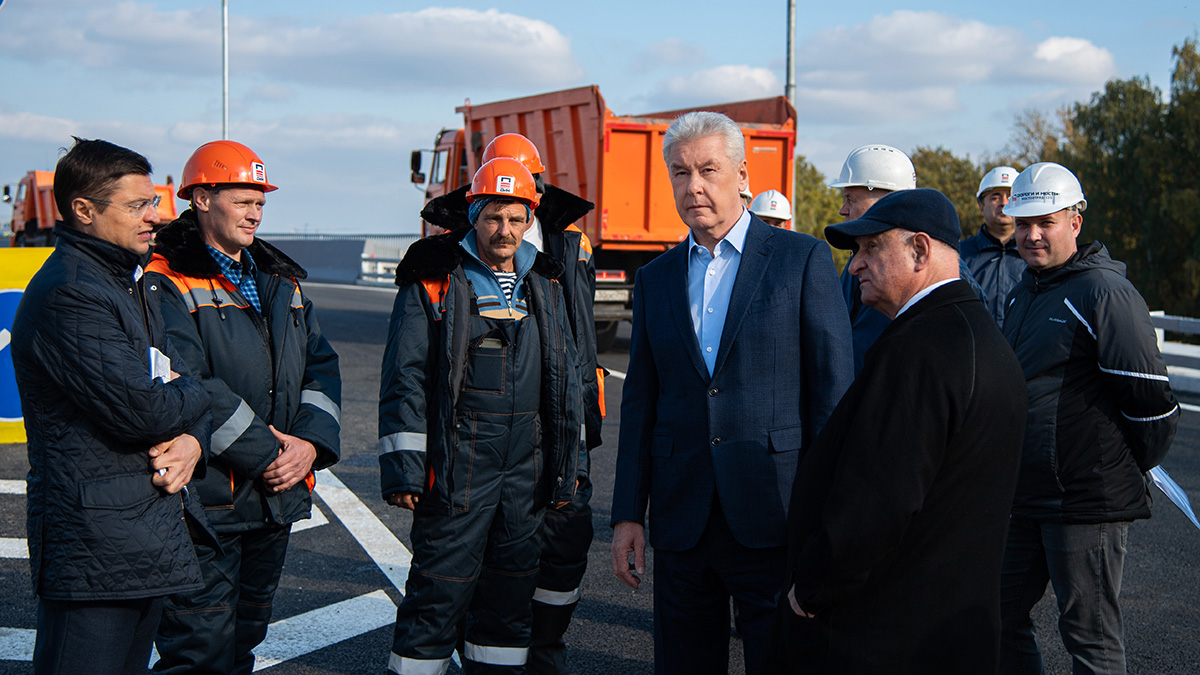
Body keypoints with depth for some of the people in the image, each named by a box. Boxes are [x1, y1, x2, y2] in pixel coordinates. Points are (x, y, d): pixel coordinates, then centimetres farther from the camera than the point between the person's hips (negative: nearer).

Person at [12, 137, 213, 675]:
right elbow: (140, 410, -23)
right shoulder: (69, 295, -16)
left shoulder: (130, 285, 17)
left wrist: (192, 439, -5)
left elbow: (177, 384, 17)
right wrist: (192, 396, -1)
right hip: (94, 544, -10)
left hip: (149, 541, 10)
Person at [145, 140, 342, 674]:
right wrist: (263, 453, -18)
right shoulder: (168, 284, -9)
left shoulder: (281, 282, 15)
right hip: (206, 497, -7)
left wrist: (311, 442, -6)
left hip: (279, 493, 7)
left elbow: (321, 366, 11)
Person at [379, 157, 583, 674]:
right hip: (458, 469, -5)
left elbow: (565, 378, 18)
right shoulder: (434, 282, -2)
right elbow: (405, 378, -5)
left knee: (510, 589, 13)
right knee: (440, 592, -2)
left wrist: (567, 465, 14)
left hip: (527, 470, 5)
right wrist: (402, 467, -12)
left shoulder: (544, 286, 13)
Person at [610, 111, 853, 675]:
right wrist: (627, 514, 7)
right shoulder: (655, 278, 12)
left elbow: (833, 390, -4)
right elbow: (640, 401, 12)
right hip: (681, 519, 4)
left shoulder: (802, 259, -1)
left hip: (772, 518, -4)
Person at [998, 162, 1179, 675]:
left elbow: (1150, 398, -16)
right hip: (1022, 497, 9)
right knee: (1000, 616, 15)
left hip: (1086, 499, -9)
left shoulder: (1105, 292, -14)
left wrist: (1132, 469, -3)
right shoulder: (1024, 291, 14)